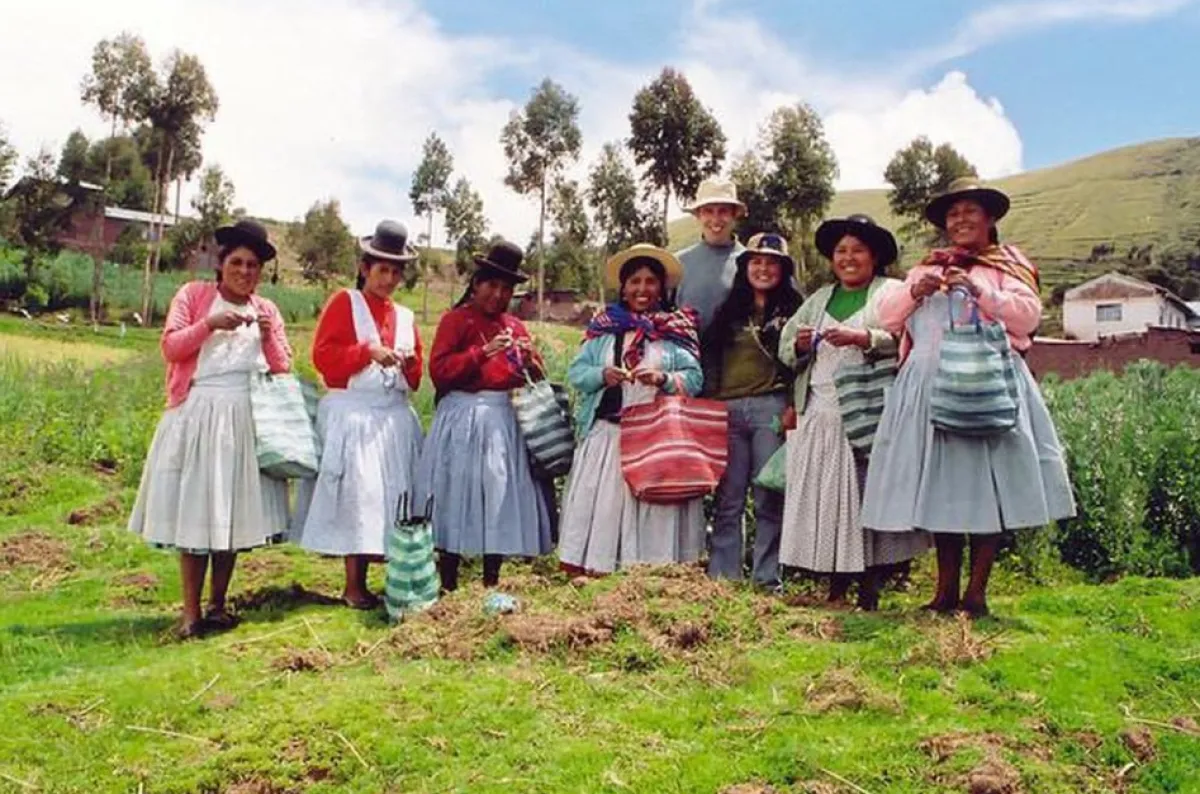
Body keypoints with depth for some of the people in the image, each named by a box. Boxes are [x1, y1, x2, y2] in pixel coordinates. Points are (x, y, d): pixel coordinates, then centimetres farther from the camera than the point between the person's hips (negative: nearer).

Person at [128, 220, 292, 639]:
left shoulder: (267, 310, 14)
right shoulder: (193, 294, 7)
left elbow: (283, 369, 11)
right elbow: (170, 347, -2)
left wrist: (268, 337, -6)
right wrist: (210, 324, -14)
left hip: (247, 419, 3)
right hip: (197, 413, -3)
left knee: (233, 511, 5)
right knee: (194, 511, -4)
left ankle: (218, 604, 16)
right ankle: (191, 610, 2)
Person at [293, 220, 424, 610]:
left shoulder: (405, 317, 17)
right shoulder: (344, 303, 2)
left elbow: (415, 379, 18)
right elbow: (323, 355, -8)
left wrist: (410, 362, -3)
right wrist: (368, 351, -17)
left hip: (396, 417, 5)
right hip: (352, 414, -5)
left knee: (394, 495, 4)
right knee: (357, 494, -6)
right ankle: (354, 585, 1)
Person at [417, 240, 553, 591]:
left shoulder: (515, 326, 16)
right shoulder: (455, 320, 2)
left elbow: (537, 378, 16)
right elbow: (439, 370, -10)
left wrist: (529, 360, -6)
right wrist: (483, 352, -16)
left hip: (506, 420, 5)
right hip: (463, 419, -4)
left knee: (501, 498, 5)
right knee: (457, 496, -3)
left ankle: (491, 585, 16)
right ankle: (448, 585, 7)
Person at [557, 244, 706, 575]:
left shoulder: (675, 331, 7)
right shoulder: (604, 327, 10)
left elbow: (695, 378, 0)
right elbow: (576, 371, 7)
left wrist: (664, 378, -16)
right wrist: (602, 374, -11)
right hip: (607, 433, 1)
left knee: (654, 508, -1)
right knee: (603, 506, -1)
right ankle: (590, 571, 4)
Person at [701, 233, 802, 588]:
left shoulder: (792, 309, 9)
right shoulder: (729, 310, 17)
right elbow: (710, 358, 17)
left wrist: (793, 407, -8)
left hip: (771, 408, -2)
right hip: (727, 409, 3)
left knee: (769, 499, -2)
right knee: (727, 499, 3)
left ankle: (766, 579, 6)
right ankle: (722, 577, 9)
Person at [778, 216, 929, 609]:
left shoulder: (892, 292, 7)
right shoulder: (819, 299, 23)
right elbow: (785, 348, 19)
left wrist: (861, 337, -19)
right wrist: (800, 345, -2)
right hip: (819, 417, 5)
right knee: (823, 499, 1)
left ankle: (870, 588, -1)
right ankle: (837, 587, 9)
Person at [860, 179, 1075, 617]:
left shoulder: (1007, 265, 9)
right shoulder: (926, 268, 19)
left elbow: (1028, 315, -5)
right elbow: (887, 317, 13)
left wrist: (979, 291, -13)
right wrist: (915, 292, -4)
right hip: (930, 384, 3)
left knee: (985, 482, -4)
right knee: (938, 485, 3)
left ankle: (976, 591, 4)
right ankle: (946, 589, 11)